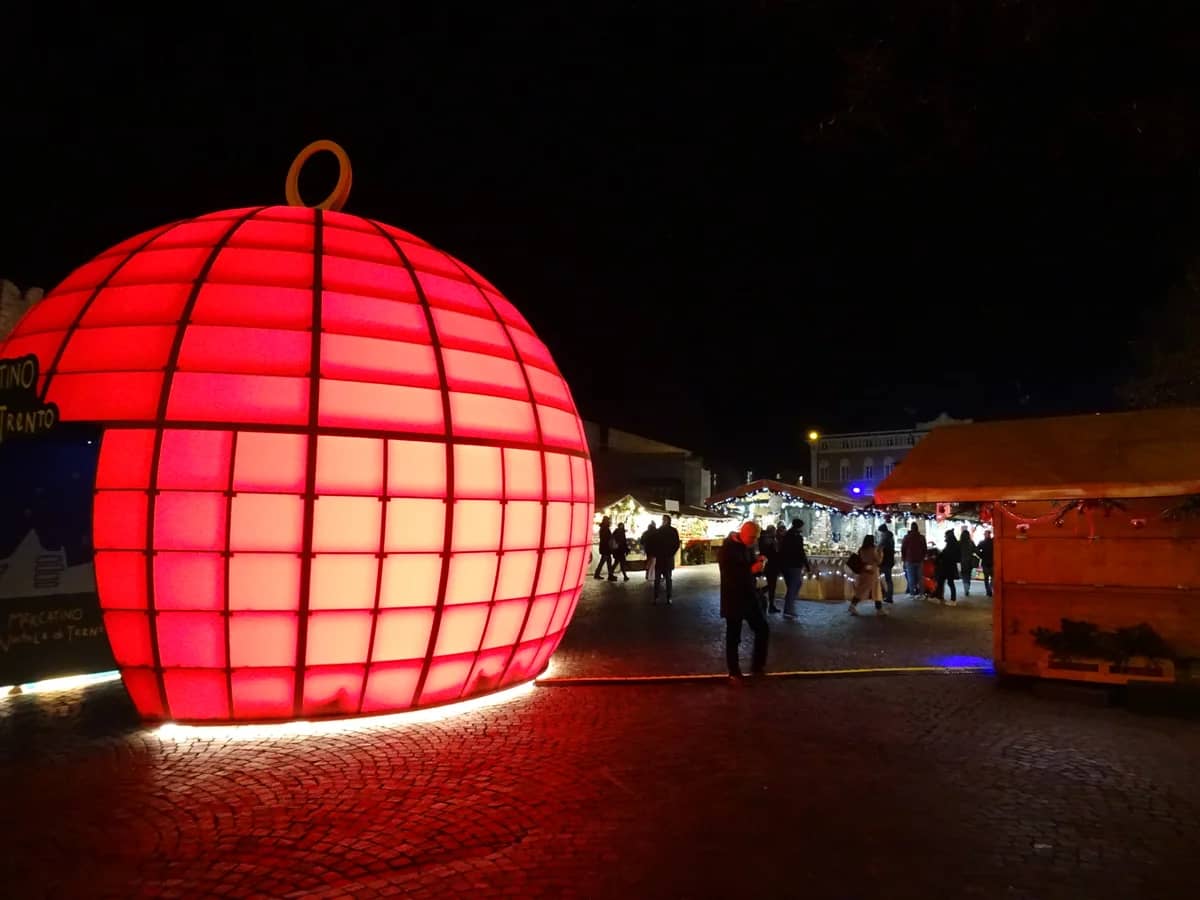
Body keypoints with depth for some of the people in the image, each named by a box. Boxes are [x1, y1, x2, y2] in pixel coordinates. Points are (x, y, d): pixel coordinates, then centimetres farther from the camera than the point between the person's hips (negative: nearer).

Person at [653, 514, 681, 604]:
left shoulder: (673, 531, 1)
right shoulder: (658, 530, 7)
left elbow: (677, 544, -1)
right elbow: (654, 543, 9)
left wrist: (671, 554, -8)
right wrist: (655, 554, -2)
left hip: (668, 558, -2)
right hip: (659, 558, 2)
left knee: (668, 579, 4)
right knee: (657, 579, 2)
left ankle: (669, 598, 8)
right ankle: (656, 597, 6)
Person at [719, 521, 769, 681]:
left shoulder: (748, 547, 5)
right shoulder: (726, 550, -17)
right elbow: (730, 576, -25)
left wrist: (759, 563, -8)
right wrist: (751, 569, -31)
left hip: (750, 597, 7)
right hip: (733, 601, -7)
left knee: (763, 629, 10)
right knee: (733, 637, 3)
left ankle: (758, 665, 26)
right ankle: (734, 673, 17)